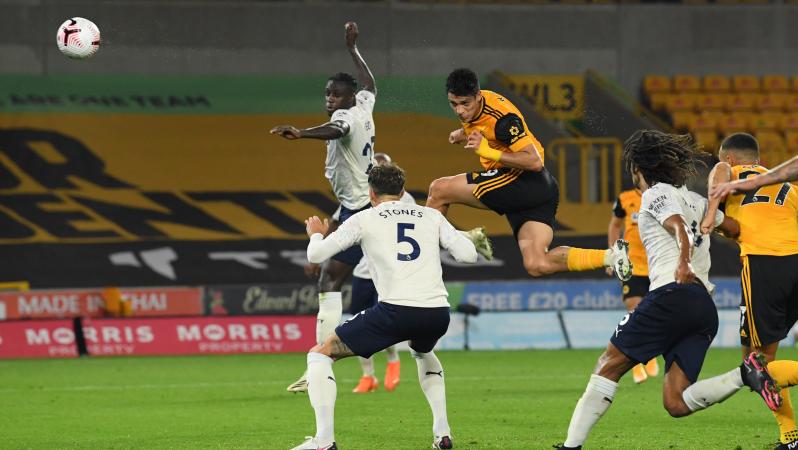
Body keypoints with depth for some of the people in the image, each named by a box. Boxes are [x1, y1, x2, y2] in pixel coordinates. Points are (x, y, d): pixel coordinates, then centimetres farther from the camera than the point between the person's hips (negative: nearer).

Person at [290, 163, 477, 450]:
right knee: (423, 352, 41)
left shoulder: (364, 219, 11)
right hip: (438, 313, 4)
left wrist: (316, 234, 33)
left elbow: (316, 255, 9)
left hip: (396, 310, -4)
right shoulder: (431, 216, 18)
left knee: (320, 355, 10)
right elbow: (468, 255, 13)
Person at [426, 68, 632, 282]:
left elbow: (534, 161, -25)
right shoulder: (471, 106, 6)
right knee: (537, 265, -2)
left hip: (526, 182, -10)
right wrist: (462, 134, 8)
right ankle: (610, 256, -8)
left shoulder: (502, 118, -21)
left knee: (439, 190, -10)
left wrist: (488, 152, -30)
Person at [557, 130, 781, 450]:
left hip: (672, 294, -7)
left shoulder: (655, 193, 5)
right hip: (706, 307, 7)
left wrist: (683, 263, -28)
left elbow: (679, 228, -13)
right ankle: (745, 374, -21)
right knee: (676, 404, -2)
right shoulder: (693, 200, 26)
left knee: (608, 366, 1)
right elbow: (736, 229, 31)